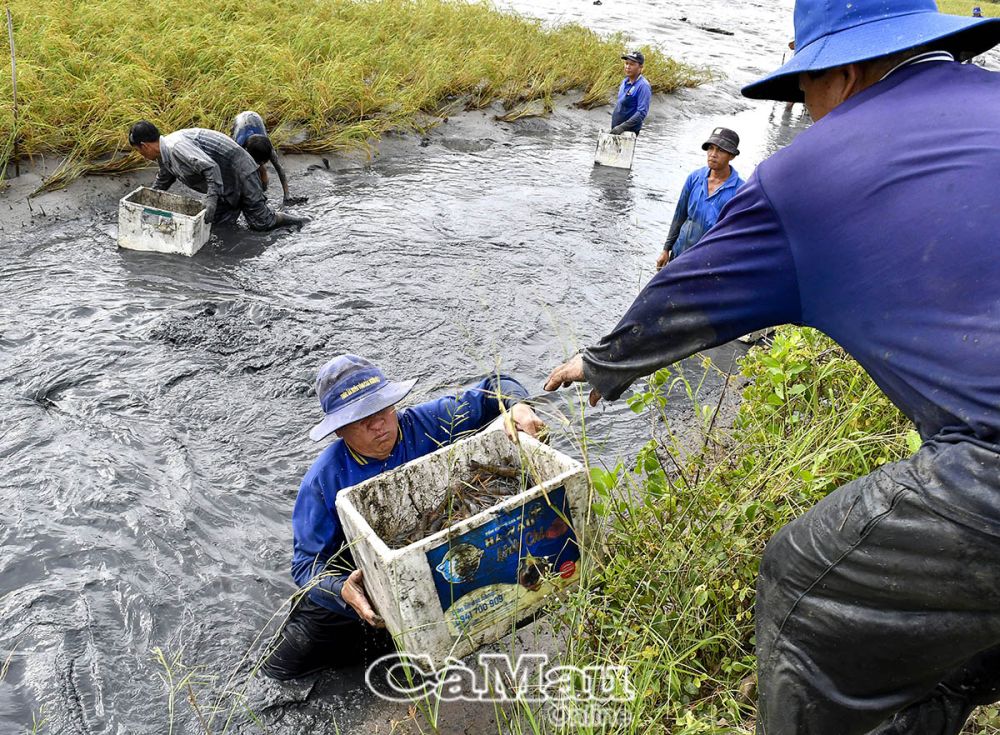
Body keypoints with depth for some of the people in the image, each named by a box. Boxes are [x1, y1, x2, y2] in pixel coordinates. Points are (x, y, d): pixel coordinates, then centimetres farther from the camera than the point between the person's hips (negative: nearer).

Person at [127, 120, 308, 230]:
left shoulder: (176, 147, -24)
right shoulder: (163, 155, 8)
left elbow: (211, 167, -34)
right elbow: (161, 184, 28)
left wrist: (211, 200, -38)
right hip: (226, 185, 10)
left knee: (260, 224, -11)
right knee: (221, 223, 4)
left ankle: (287, 218, 15)